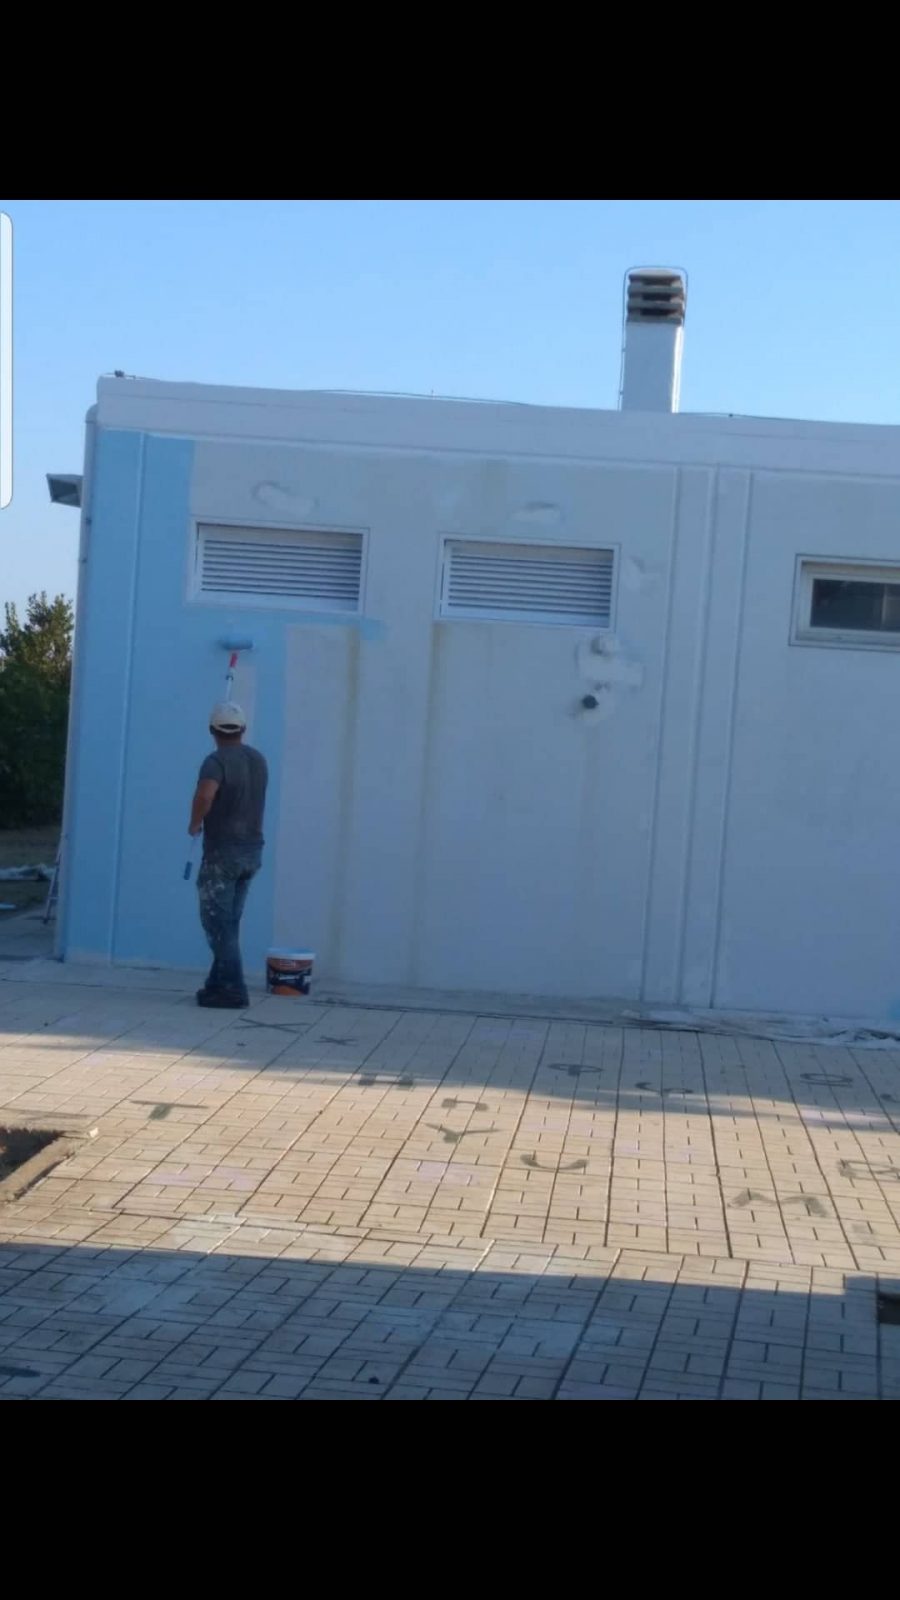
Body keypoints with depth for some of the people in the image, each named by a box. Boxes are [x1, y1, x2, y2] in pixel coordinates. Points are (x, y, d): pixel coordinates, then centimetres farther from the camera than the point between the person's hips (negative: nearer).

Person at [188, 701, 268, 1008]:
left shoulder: (217, 762, -14)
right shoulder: (258, 760, 9)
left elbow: (205, 794, -35)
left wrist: (195, 823, -18)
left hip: (223, 851, -7)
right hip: (252, 850, 7)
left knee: (218, 922, -2)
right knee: (229, 922, 14)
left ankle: (231, 989, -7)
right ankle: (219, 983, 17)